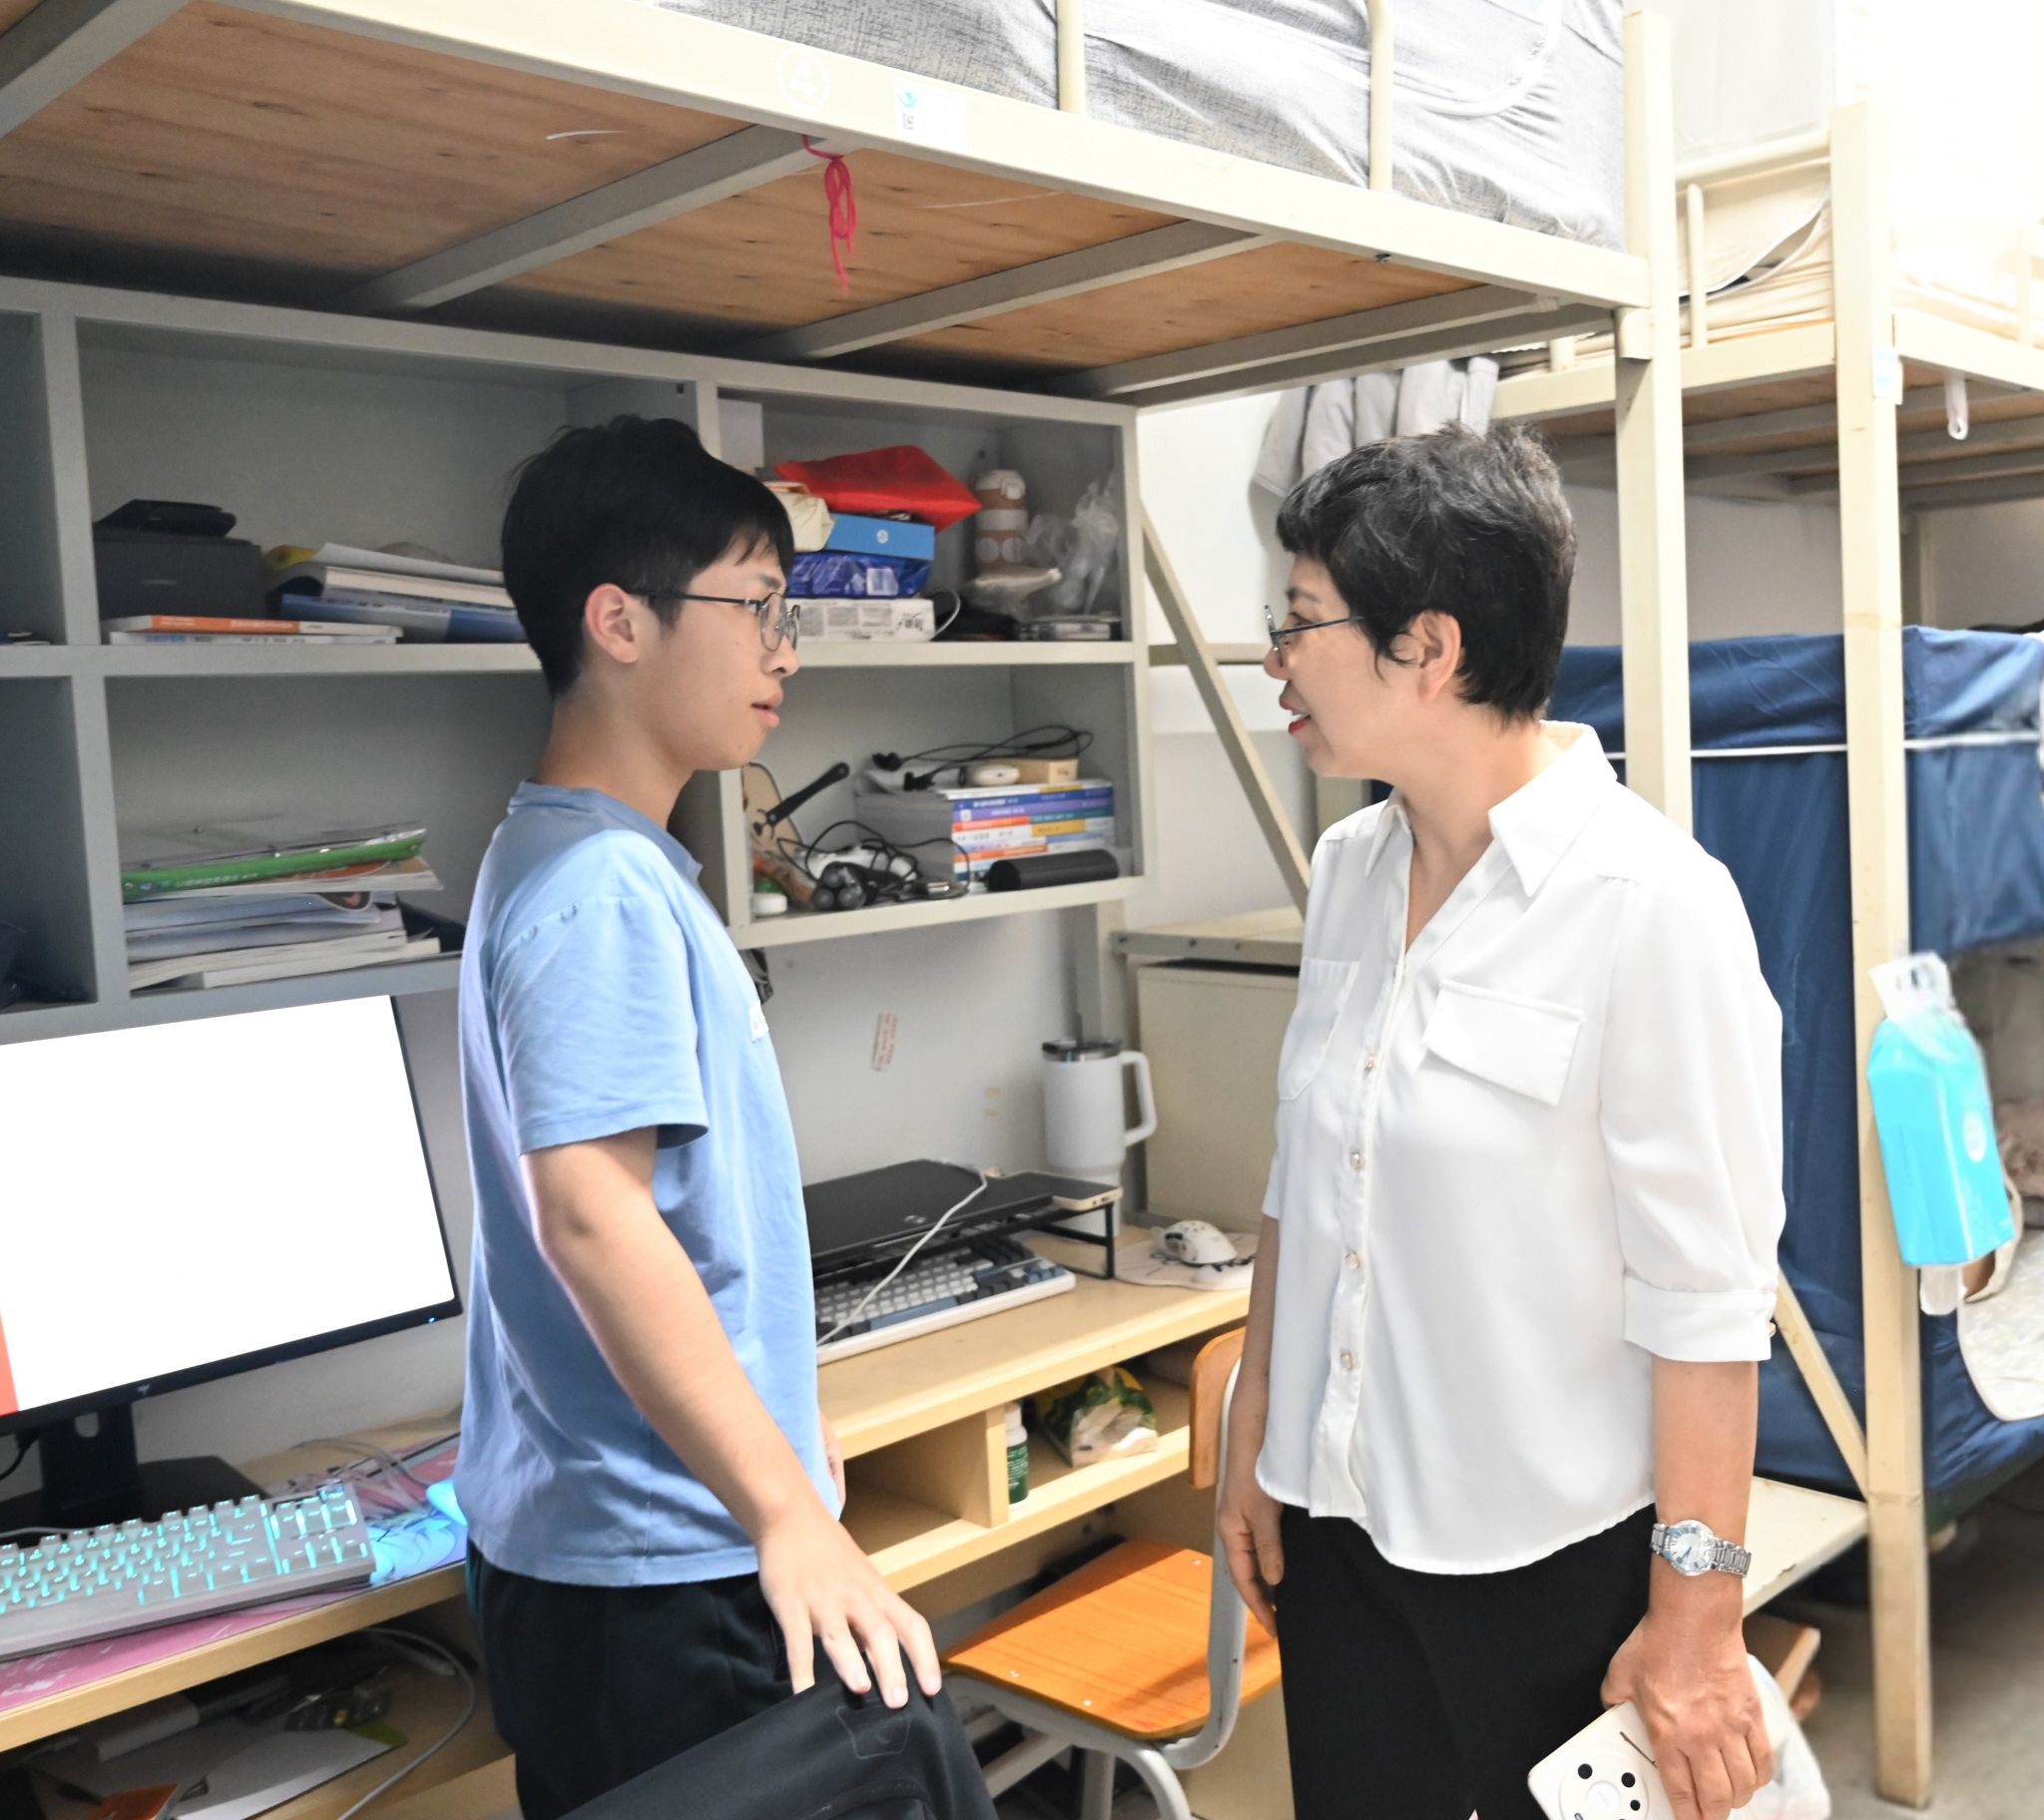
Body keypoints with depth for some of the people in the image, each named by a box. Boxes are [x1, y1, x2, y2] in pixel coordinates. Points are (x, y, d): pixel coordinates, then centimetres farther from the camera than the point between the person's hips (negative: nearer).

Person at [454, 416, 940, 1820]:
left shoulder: (594, 858, 10)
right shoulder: (602, 887, -21)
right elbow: (591, 1212, -29)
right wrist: (791, 1515, -29)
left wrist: (779, 1409, 23)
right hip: (658, 1559, -10)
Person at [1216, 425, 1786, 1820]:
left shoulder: (1648, 898, -19)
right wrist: (1254, 1441, 12)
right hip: (1341, 1519, 6)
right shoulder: (1351, 870, 2)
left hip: (1555, 1551, -5)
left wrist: (1695, 1617, -14)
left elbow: (1705, 1295, -17)